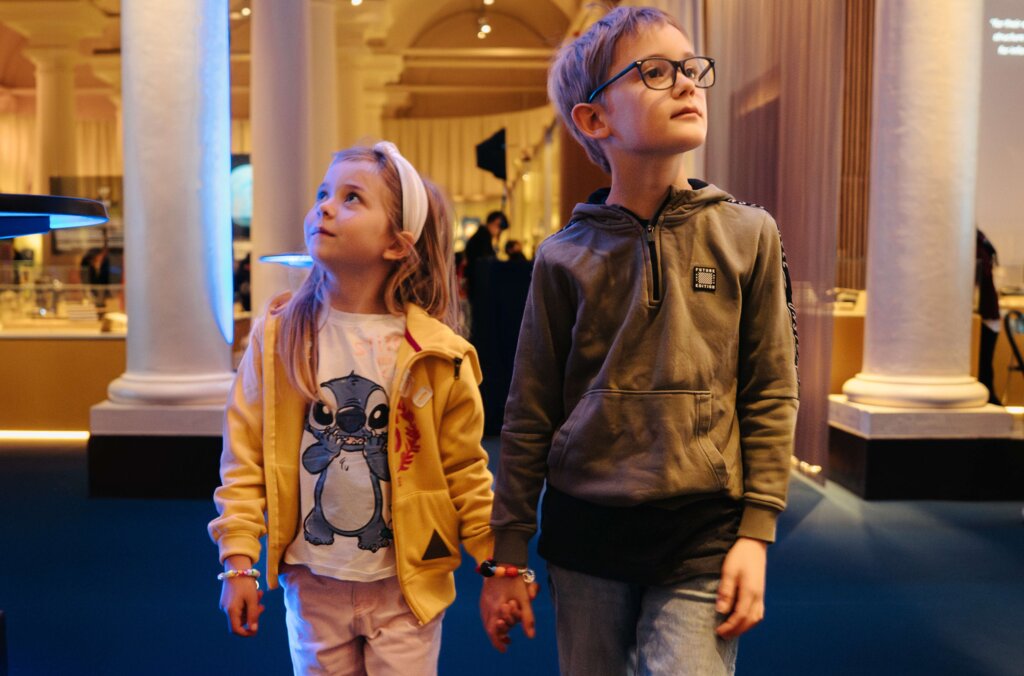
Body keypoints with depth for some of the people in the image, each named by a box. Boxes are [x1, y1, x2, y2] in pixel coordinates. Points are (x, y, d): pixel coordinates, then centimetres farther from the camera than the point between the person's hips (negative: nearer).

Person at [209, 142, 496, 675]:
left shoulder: (437, 356, -10)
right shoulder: (276, 337, -5)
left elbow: (465, 471, -2)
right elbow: (244, 455, -1)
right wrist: (238, 561, -5)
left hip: (405, 586, -1)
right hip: (312, 583, 2)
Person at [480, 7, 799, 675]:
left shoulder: (748, 235, -1)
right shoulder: (566, 257, -1)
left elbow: (771, 398, 2)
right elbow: (530, 419, 2)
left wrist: (755, 534, -4)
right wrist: (506, 559, 4)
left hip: (700, 540, 0)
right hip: (584, 533, 1)